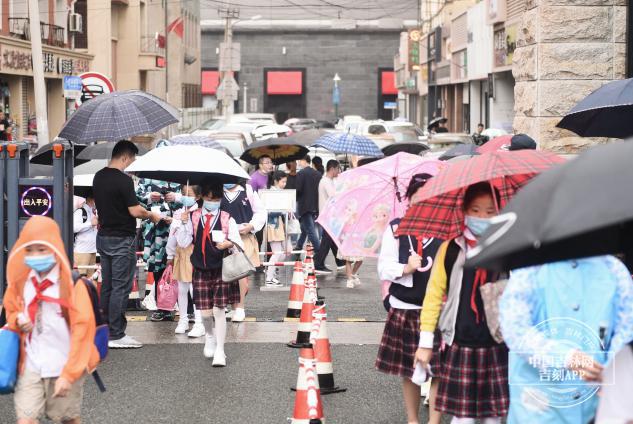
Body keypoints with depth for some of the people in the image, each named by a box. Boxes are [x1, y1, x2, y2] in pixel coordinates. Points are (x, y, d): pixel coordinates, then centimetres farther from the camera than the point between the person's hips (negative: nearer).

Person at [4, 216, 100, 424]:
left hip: (64, 367, -3)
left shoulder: (71, 284, -14)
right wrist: (18, 321, -6)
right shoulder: (21, 281, 2)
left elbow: (82, 330, -14)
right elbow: (11, 312, 20)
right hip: (30, 366, 4)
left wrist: (69, 374, -15)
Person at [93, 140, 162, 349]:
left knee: (107, 286, 14)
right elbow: (135, 211, -21)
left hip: (103, 236, 8)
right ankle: (116, 335, -1)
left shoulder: (98, 177, 8)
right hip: (122, 239, -8)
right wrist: (151, 215, -2)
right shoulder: (123, 180, -18)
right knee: (121, 287, -3)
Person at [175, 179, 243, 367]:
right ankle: (210, 336, 36)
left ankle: (219, 351, 3)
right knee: (205, 312, 3)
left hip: (221, 270, -1)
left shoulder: (227, 219, 0)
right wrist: (184, 224, -12)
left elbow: (238, 242, -1)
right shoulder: (193, 218, 4)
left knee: (219, 309, -5)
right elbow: (183, 242, 0)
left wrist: (229, 244, -22)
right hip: (201, 270, 2)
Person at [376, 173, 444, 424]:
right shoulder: (396, 228, 4)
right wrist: (406, 268, -15)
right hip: (404, 308, 2)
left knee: (438, 370, -4)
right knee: (407, 371, 11)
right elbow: (384, 269, 3)